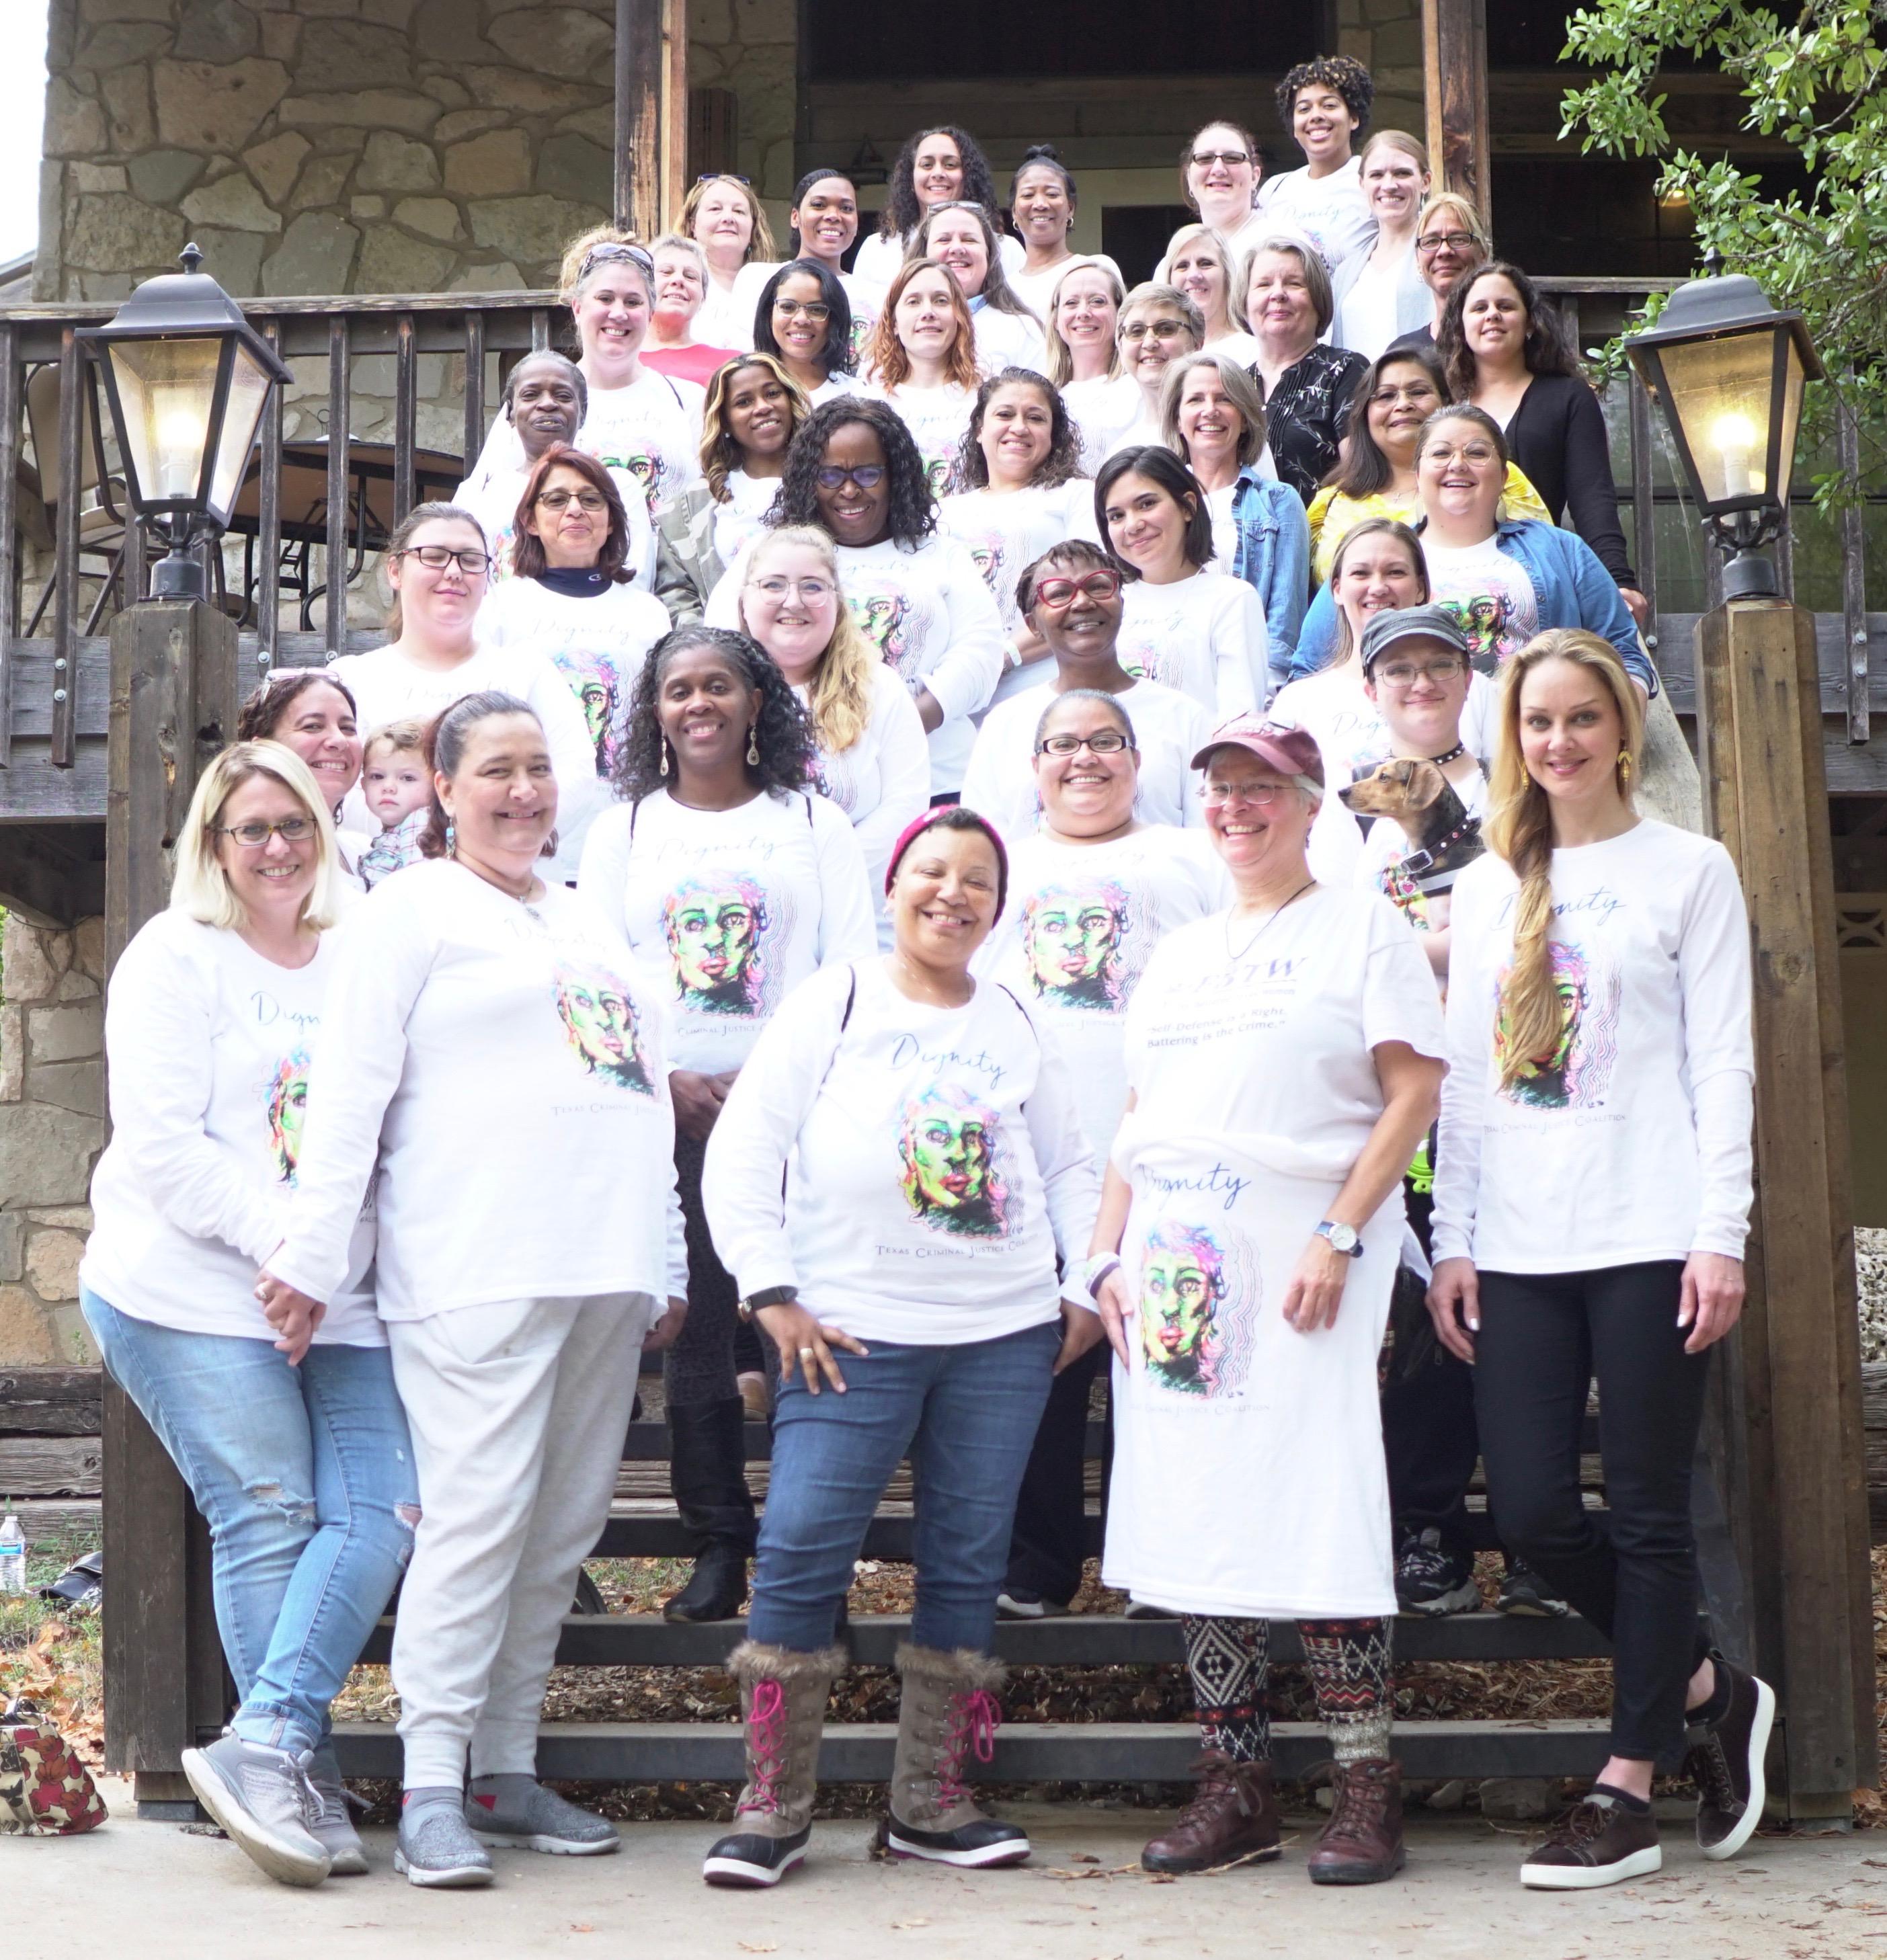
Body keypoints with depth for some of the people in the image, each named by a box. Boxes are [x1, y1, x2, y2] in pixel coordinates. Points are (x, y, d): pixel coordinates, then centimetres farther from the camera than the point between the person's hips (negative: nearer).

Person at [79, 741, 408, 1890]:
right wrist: (278, 1241, -17)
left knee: (381, 1513, -10)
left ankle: (261, 1751, -9)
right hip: (194, 1295, -5)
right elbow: (164, 1146, -8)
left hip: (340, 1308, 5)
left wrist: (334, 1263, 3)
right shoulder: (175, 961, 1)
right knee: (268, 1521, -6)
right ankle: (307, 1781, 3)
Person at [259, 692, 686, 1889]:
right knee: (480, 1512, -12)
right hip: (479, 1274, -7)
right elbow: (349, 1091, -5)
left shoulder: (586, 924, 23)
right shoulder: (415, 910, 3)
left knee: (564, 1527, 7)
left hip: (604, 1274, 7)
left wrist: (666, 1269, 21)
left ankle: (509, 1770, 15)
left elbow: (647, 1094, 25)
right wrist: (314, 1253, -12)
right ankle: (432, 1791, -7)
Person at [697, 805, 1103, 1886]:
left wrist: (1089, 1284, 8)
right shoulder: (834, 1003, 4)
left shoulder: (1017, 1024, 14)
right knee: (801, 1554, -9)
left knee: (968, 1564, 5)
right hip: (854, 1333, -3)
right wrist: (773, 1294, -8)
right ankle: (774, 1805, 1)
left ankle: (931, 1801, 15)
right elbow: (743, 1156, 0)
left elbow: (1070, 1166, 20)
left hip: (1007, 1334, 4)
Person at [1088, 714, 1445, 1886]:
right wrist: (1110, 1253, 9)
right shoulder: (1179, 955, 22)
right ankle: (1237, 1789, 11)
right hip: (1175, 1262, 6)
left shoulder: (1362, 930, 3)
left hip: (1301, 1254, -6)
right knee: (1192, 1519, 3)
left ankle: (1368, 1790, -2)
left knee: (1316, 1508, -11)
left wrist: (1339, 1237, -16)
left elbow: (1415, 1096, -6)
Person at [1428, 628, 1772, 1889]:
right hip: (1521, 1249, 4)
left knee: (1649, 1514, 0)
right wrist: (1453, 1242, 8)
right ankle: (1709, 1691, 22)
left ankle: (1629, 1793, 8)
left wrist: (1721, 1238, -9)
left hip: (1648, 1240, -4)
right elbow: (1462, 1077, 14)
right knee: (1532, 1510, -1)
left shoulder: (1689, 871, 3)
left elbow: (1721, 1064, -1)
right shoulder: (1488, 888, 15)